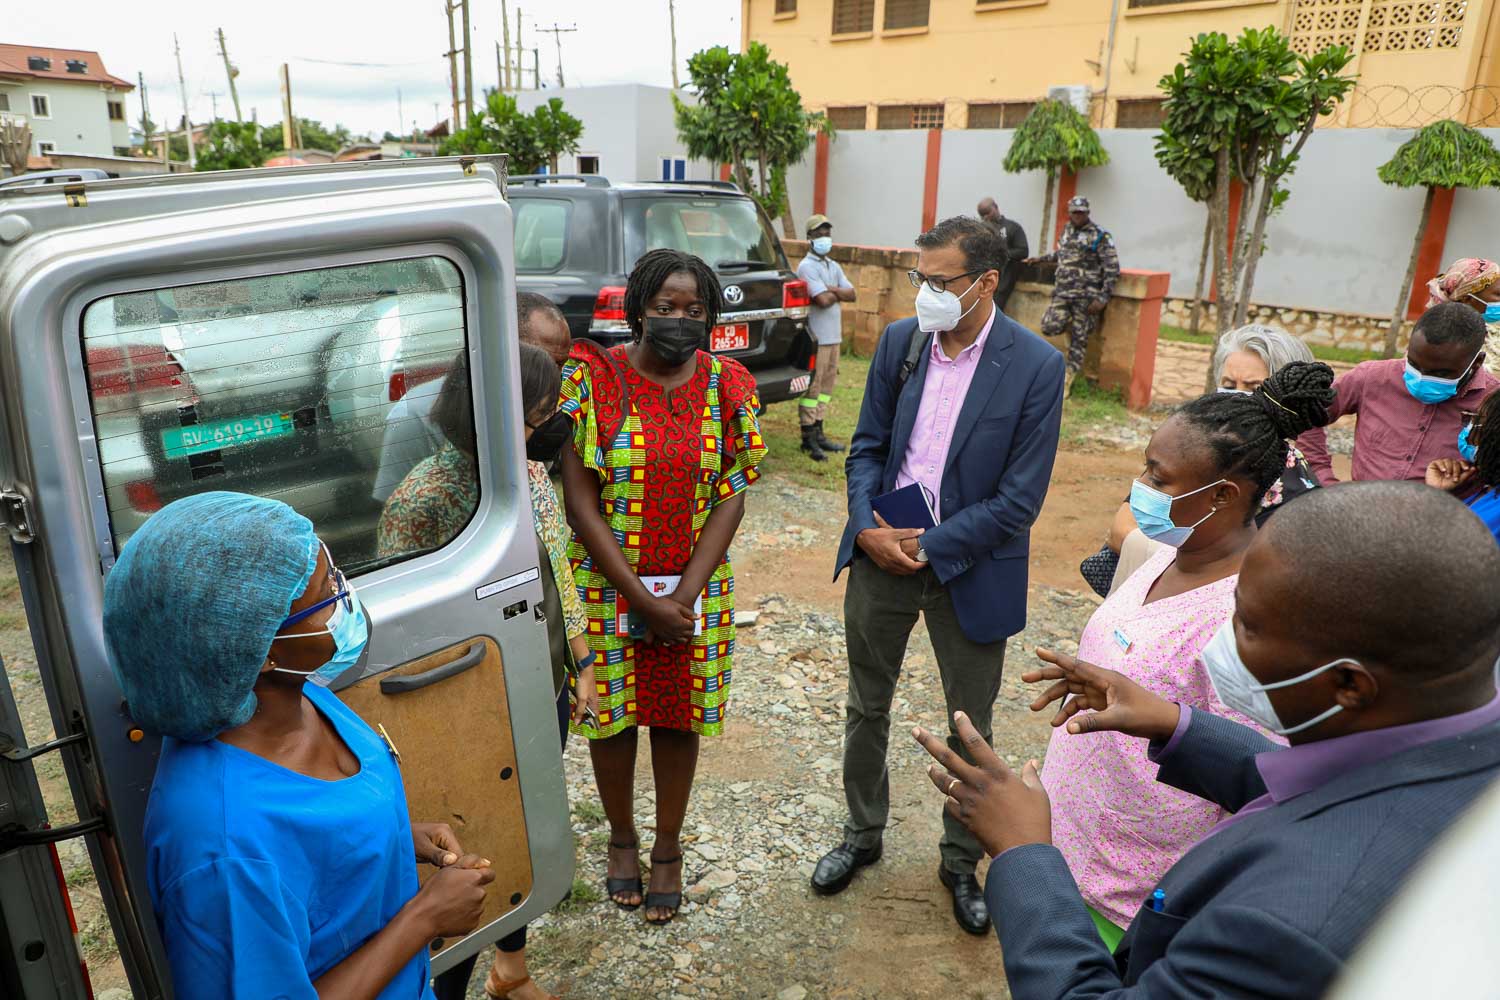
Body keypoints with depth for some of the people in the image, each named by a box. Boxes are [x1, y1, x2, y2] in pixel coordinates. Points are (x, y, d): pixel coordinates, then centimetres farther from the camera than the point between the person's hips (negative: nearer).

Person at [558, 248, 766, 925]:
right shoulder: (592, 379, -11)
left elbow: (731, 497, -6)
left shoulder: (727, 385, -4)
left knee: (678, 716, 13)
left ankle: (667, 850, 35)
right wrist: (643, 599, -16)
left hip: (693, 586, 1)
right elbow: (579, 500, -13)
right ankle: (621, 837, 39)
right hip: (607, 585, -1)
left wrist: (684, 596, -15)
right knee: (612, 714, 13)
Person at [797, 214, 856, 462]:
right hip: (816, 336, -9)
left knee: (826, 384, 11)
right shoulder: (807, 267, -10)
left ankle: (818, 433, 19)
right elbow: (823, 300, -21)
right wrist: (839, 293, -2)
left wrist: (831, 289, -9)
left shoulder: (834, 266, 16)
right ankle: (808, 438, -1)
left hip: (834, 336, 9)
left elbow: (851, 294, 7)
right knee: (812, 386, -5)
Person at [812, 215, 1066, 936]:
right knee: (866, 707, 17)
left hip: (969, 566, -3)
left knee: (969, 725, 13)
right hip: (881, 553, 4)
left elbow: (1020, 497, -16)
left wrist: (928, 546, -17)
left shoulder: (1036, 366, -15)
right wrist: (868, 528, -14)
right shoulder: (899, 341, -2)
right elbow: (868, 446, 3)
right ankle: (863, 833, 41)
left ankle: (961, 860, 36)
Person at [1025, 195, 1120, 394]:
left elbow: (1112, 269, -9)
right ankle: (1069, 326, 23)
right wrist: (1040, 259, 25)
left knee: (1079, 339, -1)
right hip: (1062, 292, 5)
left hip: (1085, 296, -5)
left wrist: (1103, 298, -15)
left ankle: (1068, 379, 8)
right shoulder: (1067, 231, 11)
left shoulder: (1100, 237, -7)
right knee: (1050, 327, -11)